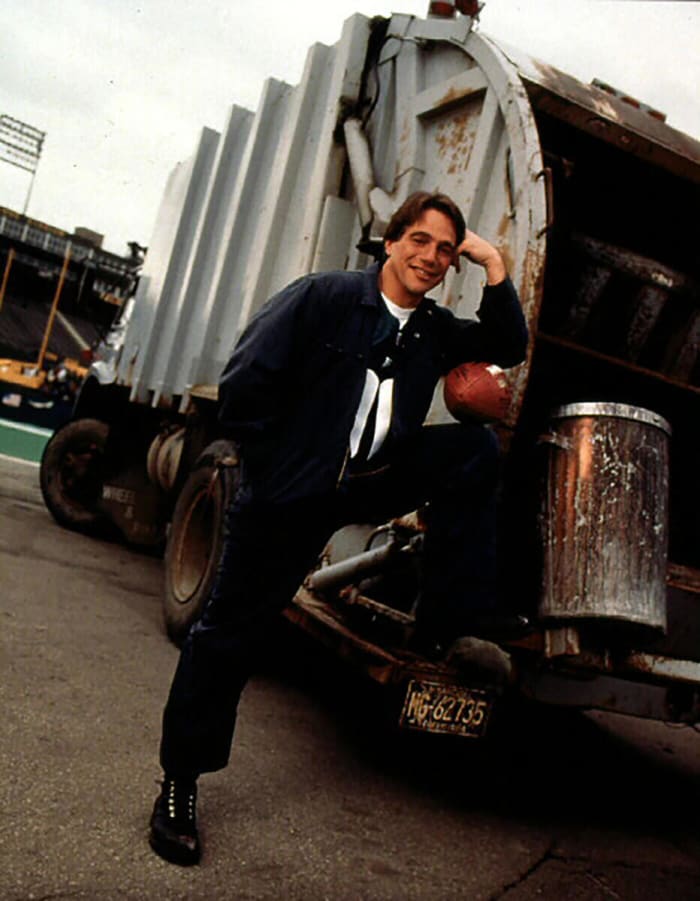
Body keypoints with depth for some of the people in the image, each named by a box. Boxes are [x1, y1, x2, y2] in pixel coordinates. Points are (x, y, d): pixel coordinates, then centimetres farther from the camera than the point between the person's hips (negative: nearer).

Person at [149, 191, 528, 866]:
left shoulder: (435, 330, 9)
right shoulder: (323, 297, -9)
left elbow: (508, 349, 14)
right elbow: (245, 385, -12)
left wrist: (496, 269, 2)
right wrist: (282, 471, -9)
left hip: (370, 481, 5)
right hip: (289, 494, -4)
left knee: (477, 448, -9)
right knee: (230, 632, 1)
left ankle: (447, 626, -4)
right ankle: (179, 784, 22)